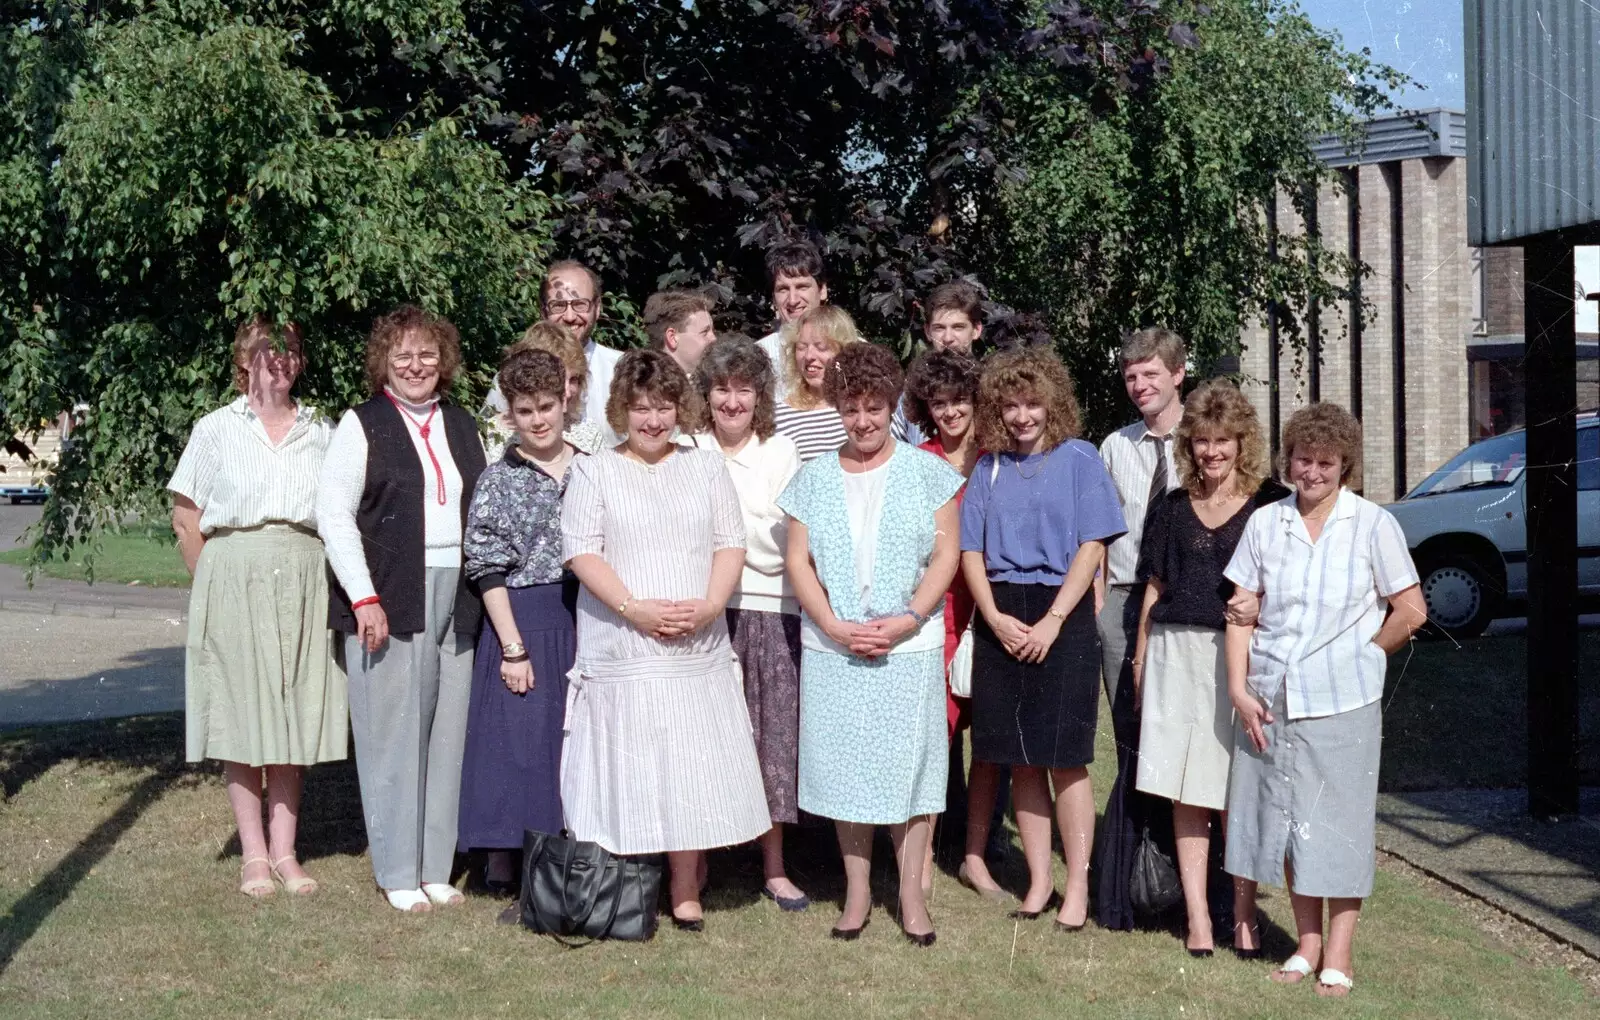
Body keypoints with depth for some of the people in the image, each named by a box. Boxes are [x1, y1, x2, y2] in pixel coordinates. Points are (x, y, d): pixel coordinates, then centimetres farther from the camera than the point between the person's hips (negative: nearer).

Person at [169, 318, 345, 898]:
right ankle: (253, 855, 7)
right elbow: (186, 519, 5)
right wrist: (215, 584, 0)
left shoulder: (321, 434, 10)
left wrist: (316, 580, 1)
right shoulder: (216, 430, 5)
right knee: (240, 716, 0)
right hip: (233, 582, -2)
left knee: (293, 718, 4)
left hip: (303, 584, 2)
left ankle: (283, 851, 11)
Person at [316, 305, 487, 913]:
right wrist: (364, 599, -12)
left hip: (455, 599, 5)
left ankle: (436, 867, 15)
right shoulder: (362, 425, 0)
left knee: (446, 732, 6)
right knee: (393, 734, -1)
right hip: (388, 600, -4)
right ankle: (398, 873, 8)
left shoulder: (462, 426, 15)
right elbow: (333, 515, -5)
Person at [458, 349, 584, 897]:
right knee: (518, 736, -1)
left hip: (584, 620, 3)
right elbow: (487, 569, -5)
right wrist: (513, 647, -11)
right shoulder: (499, 479, -2)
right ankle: (503, 862, 10)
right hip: (522, 621, -3)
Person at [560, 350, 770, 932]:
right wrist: (635, 608, -16)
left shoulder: (706, 468, 13)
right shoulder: (594, 472, 5)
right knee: (627, 770, -1)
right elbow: (581, 551, -4)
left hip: (698, 647, 2)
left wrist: (709, 605, -10)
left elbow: (730, 543, 8)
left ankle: (686, 894, 9)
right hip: (622, 650, -2)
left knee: (691, 771, 2)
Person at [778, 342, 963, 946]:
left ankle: (912, 893, 9)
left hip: (909, 646, -2)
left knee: (909, 764, 0)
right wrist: (835, 626, -9)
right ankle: (857, 890, 16)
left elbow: (946, 555, -2)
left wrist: (906, 620, -14)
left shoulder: (924, 471, 3)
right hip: (832, 647, 2)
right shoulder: (815, 477, 8)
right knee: (844, 767, 6)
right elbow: (798, 561, 4)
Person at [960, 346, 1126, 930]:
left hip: (1062, 619, -4)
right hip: (1001, 623, 4)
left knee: (1064, 760, -3)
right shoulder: (989, 468, 10)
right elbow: (971, 552, 8)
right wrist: (996, 618, -7)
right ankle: (1039, 881, 16)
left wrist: (1051, 622, -12)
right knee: (1021, 762, 7)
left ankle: (1077, 887, 6)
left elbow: (1092, 548, -6)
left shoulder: (1078, 459, -1)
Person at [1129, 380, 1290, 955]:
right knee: (1185, 793, 4)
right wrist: (1140, 661, 16)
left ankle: (1243, 915, 8)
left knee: (1237, 796, -2)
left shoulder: (1270, 504, 2)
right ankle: (1197, 914, 10)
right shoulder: (1173, 508, 13)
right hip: (1176, 656, 3)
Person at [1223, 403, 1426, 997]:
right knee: (1286, 821, 9)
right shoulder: (1265, 523, 4)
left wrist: (1359, 657, 2)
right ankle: (1307, 943, 23)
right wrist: (1238, 688, -3)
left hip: (1342, 701, -3)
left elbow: (1411, 612, -2)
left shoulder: (1373, 525, -4)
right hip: (1270, 699, 3)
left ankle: (1338, 956, 13)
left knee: (1339, 825, 3)